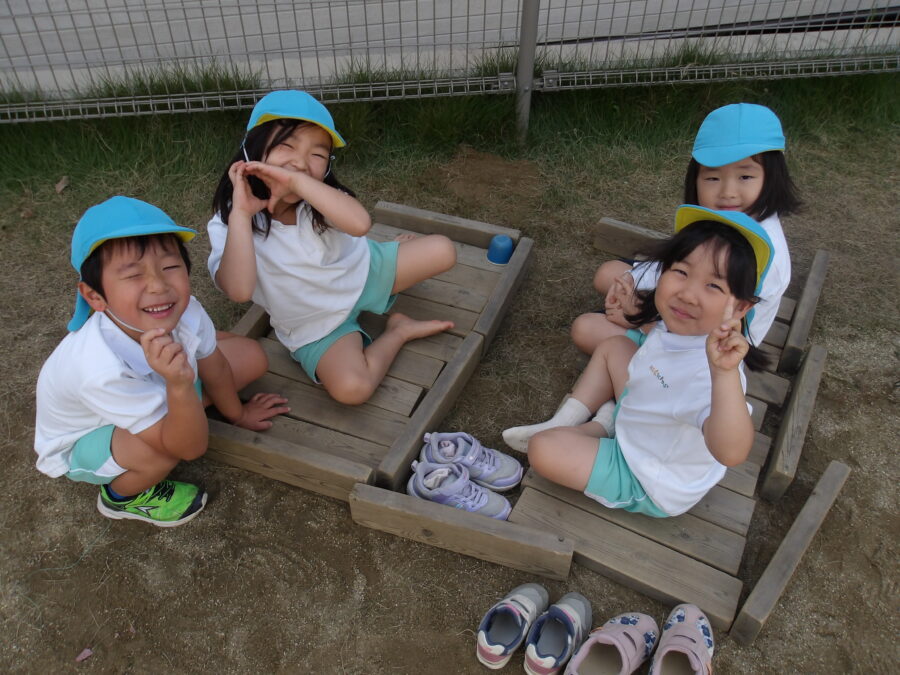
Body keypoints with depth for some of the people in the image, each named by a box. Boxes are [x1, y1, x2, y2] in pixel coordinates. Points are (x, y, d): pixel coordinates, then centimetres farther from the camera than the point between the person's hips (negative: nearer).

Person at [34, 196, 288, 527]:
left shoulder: (183, 311, -30)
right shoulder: (101, 369, -44)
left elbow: (214, 368, -7)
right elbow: (190, 447, -38)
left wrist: (237, 414, 9)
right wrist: (180, 386, -57)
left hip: (155, 391, 6)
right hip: (81, 442, -5)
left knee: (252, 356, -3)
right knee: (162, 449, -38)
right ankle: (122, 496, -1)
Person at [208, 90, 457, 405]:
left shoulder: (317, 196, -16)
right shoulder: (229, 225, -22)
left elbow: (360, 223, -40)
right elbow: (239, 290, -42)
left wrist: (297, 182, -46)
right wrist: (241, 214, -42)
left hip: (362, 271, 3)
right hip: (318, 326, -2)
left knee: (442, 250, -6)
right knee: (351, 387, -30)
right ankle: (399, 330, -2)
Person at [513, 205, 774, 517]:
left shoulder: (709, 369, -41)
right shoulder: (674, 327, -14)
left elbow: (731, 453, -59)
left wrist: (725, 373, -68)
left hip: (652, 487, -8)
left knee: (542, 448, -18)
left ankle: (601, 428, 11)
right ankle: (566, 423, 18)